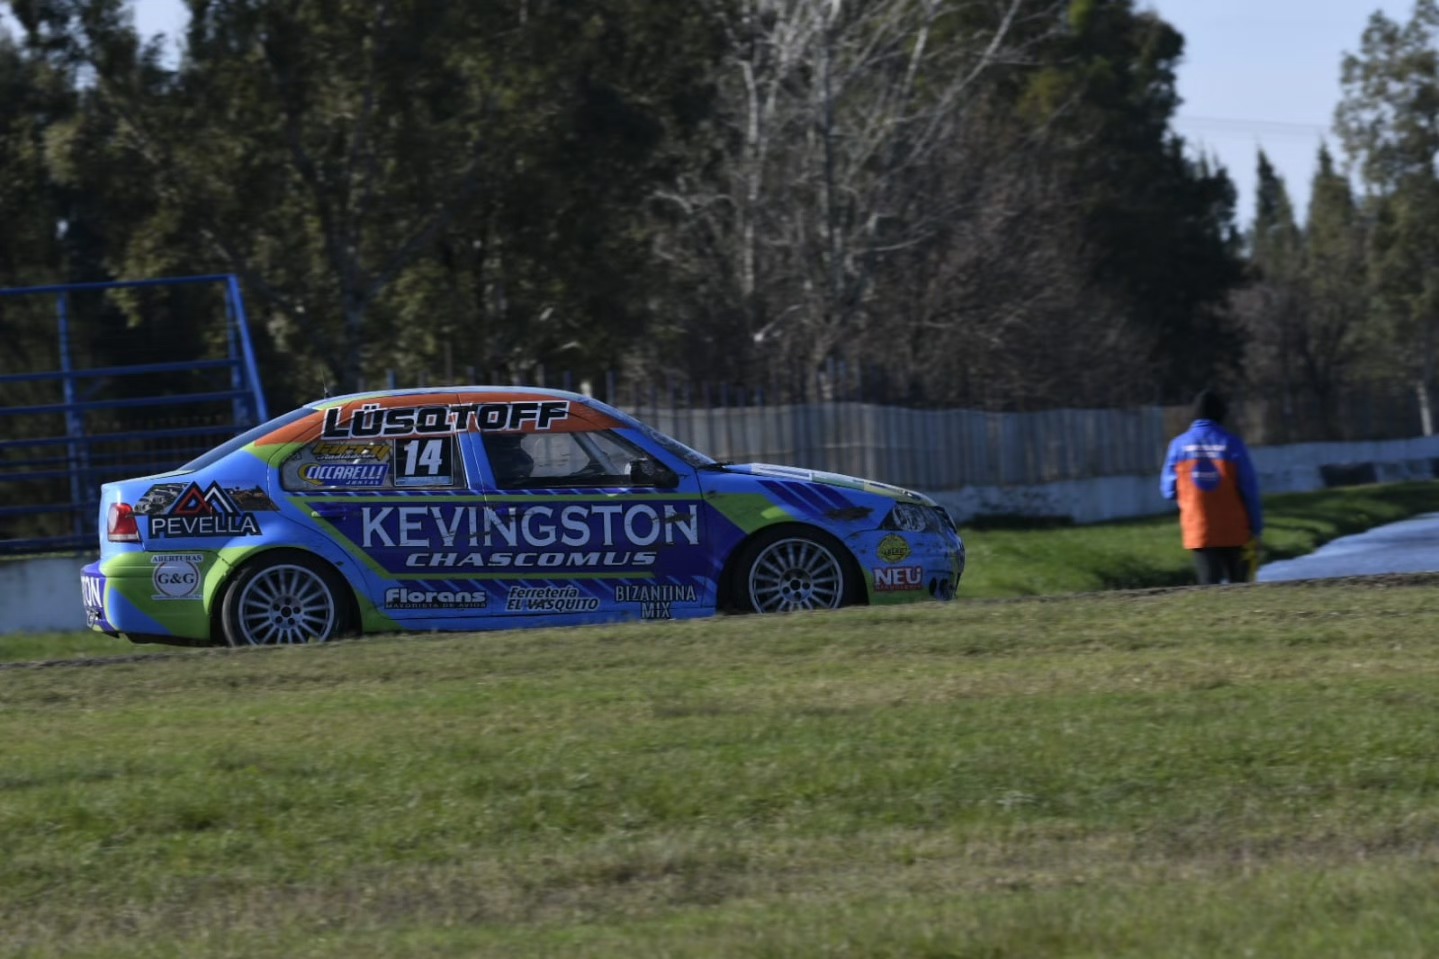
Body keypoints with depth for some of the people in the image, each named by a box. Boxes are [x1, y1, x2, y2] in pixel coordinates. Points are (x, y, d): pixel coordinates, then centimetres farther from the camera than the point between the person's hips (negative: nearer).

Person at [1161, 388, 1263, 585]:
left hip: (1198, 532, 0)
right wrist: (1256, 530, 2)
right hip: (1234, 532, 0)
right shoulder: (1232, 444, -5)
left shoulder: (1179, 445, -1)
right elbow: (1250, 489, -5)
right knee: (1238, 586, 12)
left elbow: (1169, 490, 5)